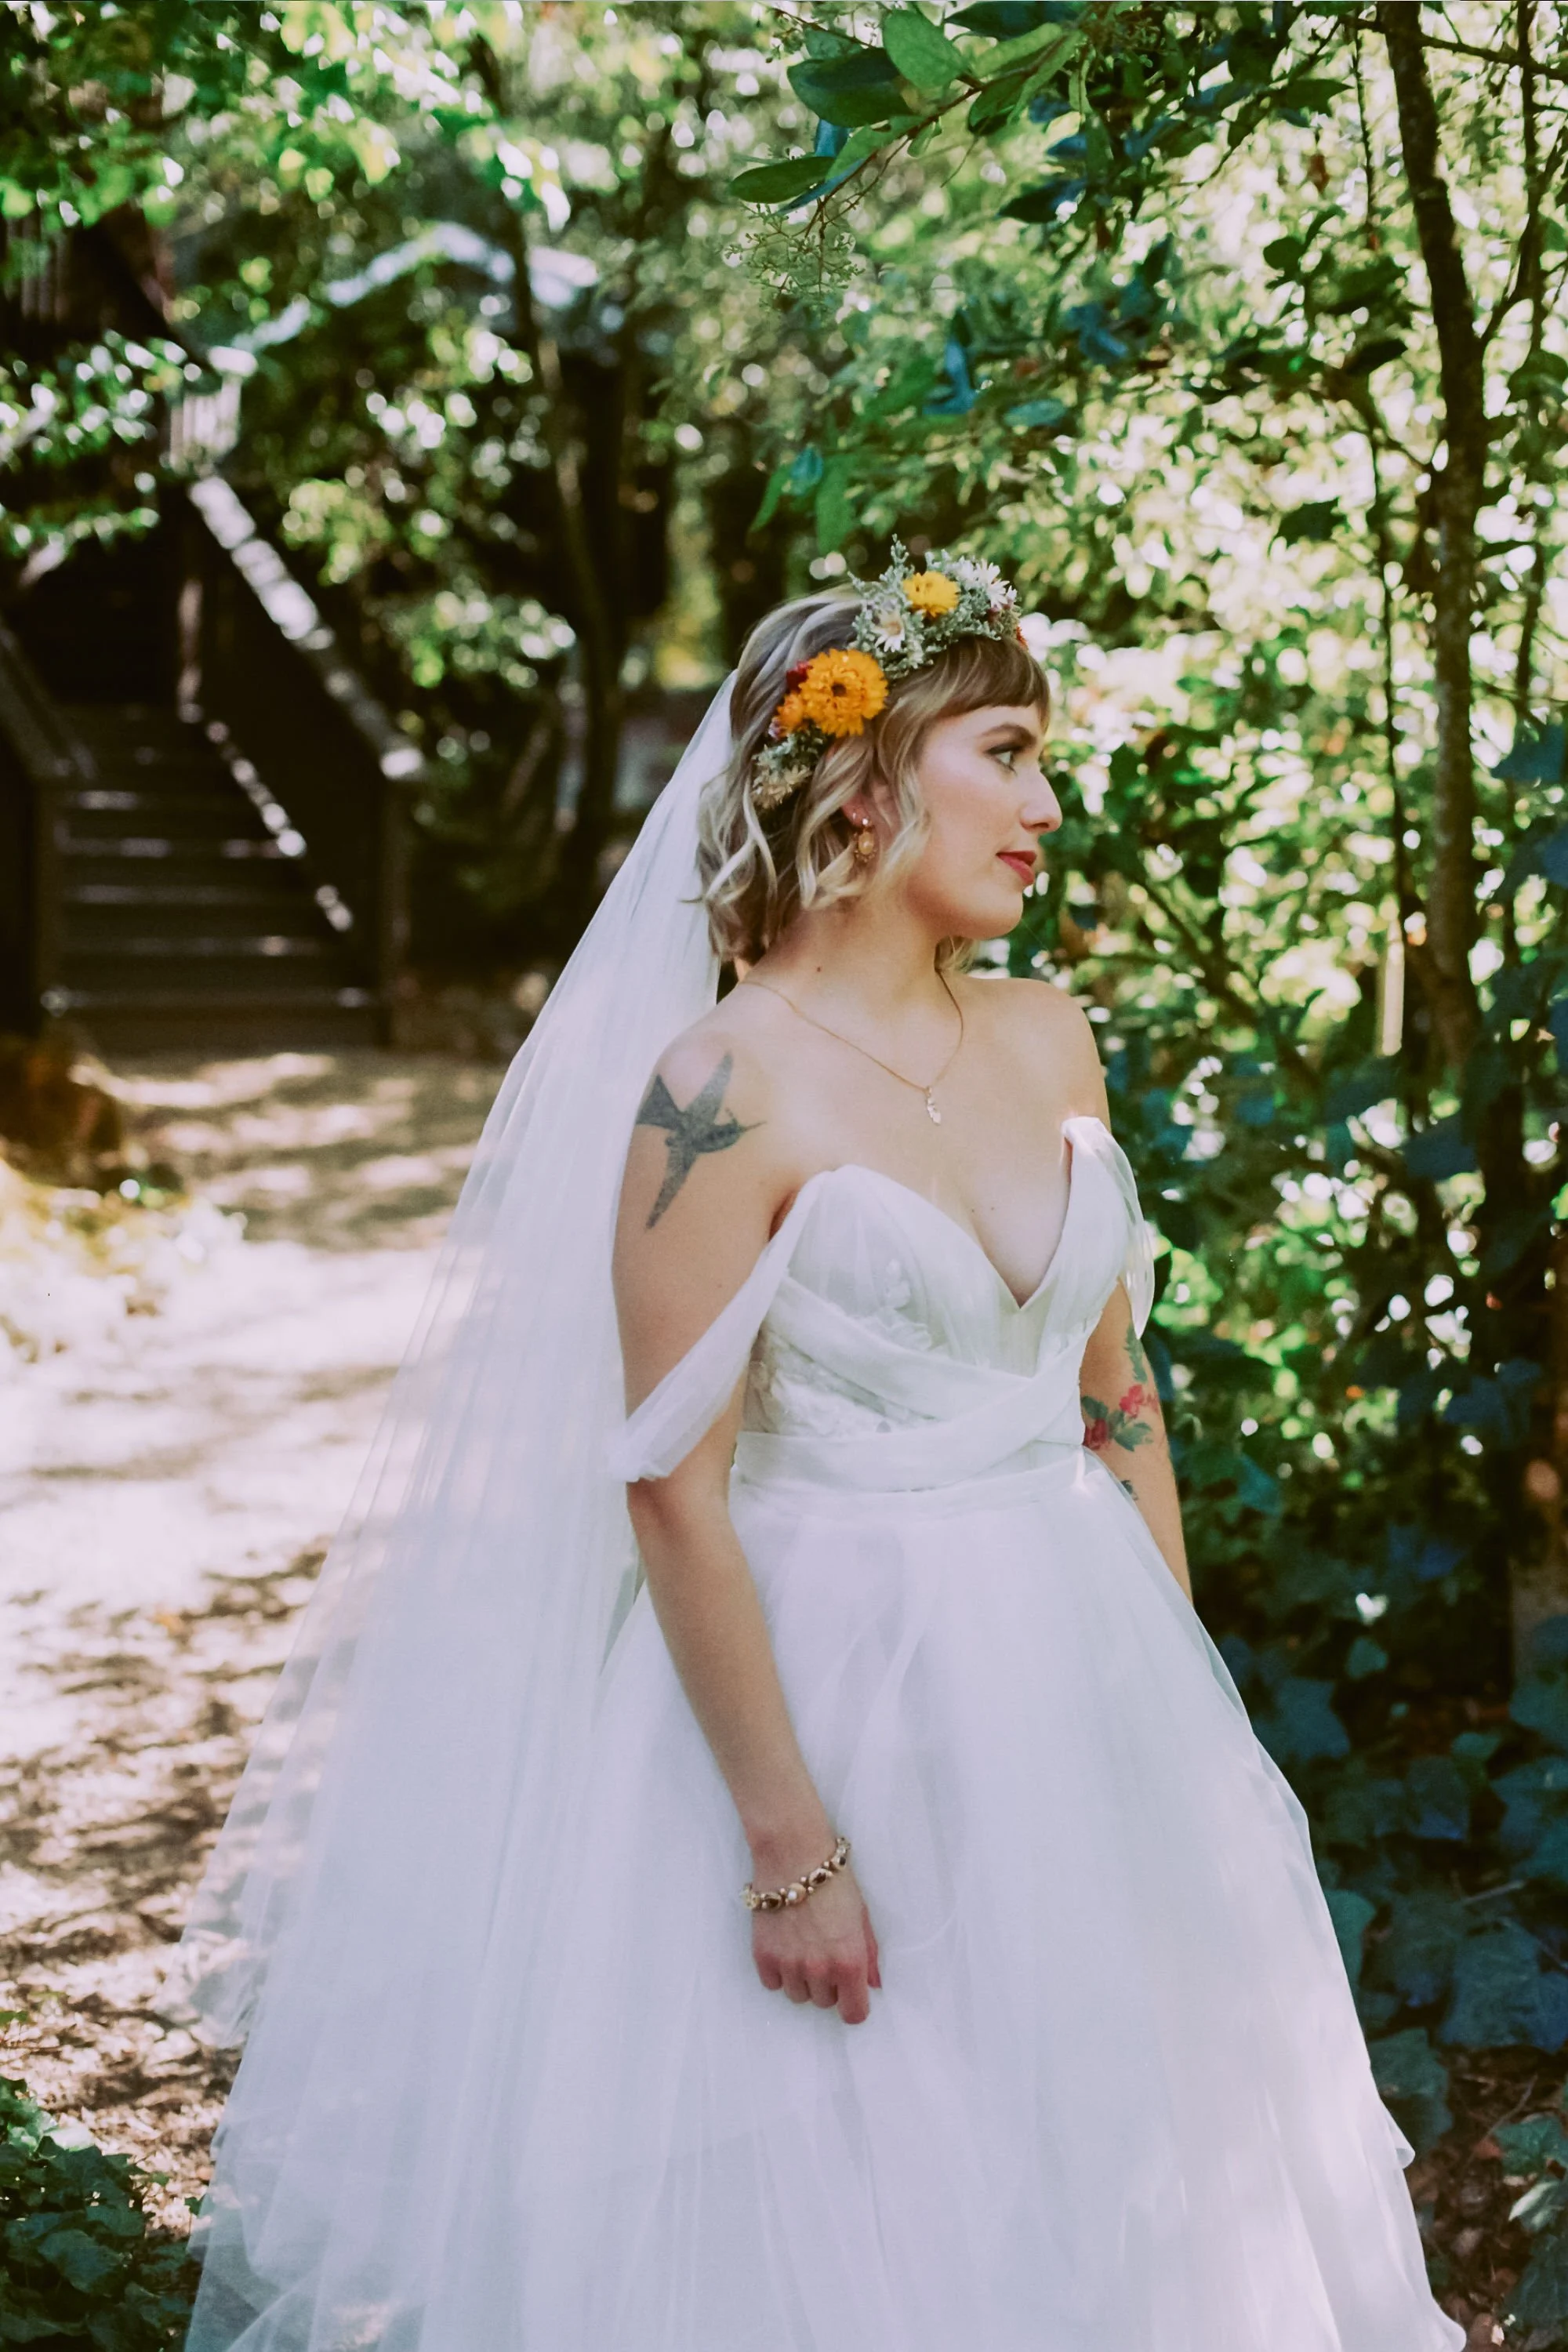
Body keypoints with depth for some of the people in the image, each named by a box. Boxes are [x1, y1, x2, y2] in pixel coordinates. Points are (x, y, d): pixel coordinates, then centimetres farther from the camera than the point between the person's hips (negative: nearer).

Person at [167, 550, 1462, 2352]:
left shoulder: (1049, 1041, 4)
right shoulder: (724, 1089, -16)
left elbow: (1115, 1393, 11)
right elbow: (672, 1494, -17)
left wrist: (1181, 1694, 12)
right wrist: (790, 1844, -16)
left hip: (1079, 1672, 6)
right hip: (839, 1688, -6)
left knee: (1110, 2167, 18)